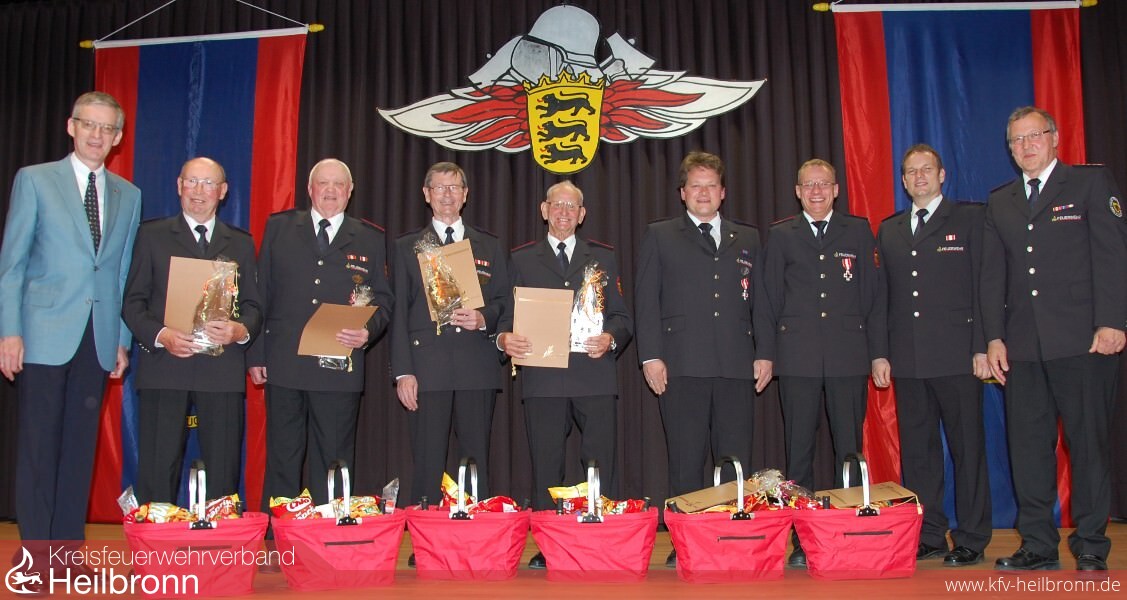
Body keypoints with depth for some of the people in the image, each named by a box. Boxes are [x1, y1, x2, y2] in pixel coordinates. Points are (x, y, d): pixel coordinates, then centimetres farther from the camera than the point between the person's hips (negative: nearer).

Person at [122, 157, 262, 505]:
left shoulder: (241, 243, 16)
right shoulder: (152, 235, 12)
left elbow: (254, 305, 12)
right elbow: (132, 302, 6)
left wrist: (241, 330, -10)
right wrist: (161, 335, -12)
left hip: (223, 371, 1)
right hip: (164, 368, -1)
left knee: (223, 473, 1)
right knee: (157, 472, 0)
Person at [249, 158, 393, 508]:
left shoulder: (371, 239, 10)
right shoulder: (279, 227, 10)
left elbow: (383, 299, 9)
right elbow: (261, 293, 7)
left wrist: (368, 332, -12)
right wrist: (256, 354, 2)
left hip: (340, 370, 0)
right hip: (284, 364, 1)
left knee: (334, 460, 5)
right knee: (282, 460, 7)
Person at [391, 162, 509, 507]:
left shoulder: (489, 246, 17)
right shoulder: (407, 247, 13)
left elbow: (504, 303, 14)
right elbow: (398, 313, 5)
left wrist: (484, 319, -9)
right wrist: (402, 372, -4)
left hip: (477, 366, 1)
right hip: (427, 368, -1)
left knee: (477, 462, 3)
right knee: (428, 464, -1)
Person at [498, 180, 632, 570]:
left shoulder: (603, 257, 15)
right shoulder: (522, 259, 14)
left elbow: (622, 317, 11)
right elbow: (509, 314, 11)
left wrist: (611, 339, -9)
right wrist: (504, 338, -10)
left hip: (594, 375, 0)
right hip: (542, 377, 0)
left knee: (602, 464, -1)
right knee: (546, 467, 3)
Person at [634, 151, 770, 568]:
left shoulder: (748, 238, 18)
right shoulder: (660, 236, 10)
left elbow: (760, 300, 16)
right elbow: (646, 300, 4)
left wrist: (764, 353, 6)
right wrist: (651, 356, -5)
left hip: (737, 366, 3)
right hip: (682, 365, -2)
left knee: (736, 462, 3)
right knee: (686, 463, 0)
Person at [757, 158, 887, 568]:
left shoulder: (858, 231, 11)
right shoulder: (781, 235, 10)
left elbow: (874, 295, 8)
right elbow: (769, 299, 9)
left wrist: (879, 353, 2)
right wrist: (765, 354, 2)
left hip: (849, 355, 0)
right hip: (797, 358, 0)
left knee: (850, 447, 3)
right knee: (799, 450, 3)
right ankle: (803, 541, 10)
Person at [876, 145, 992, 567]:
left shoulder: (970, 218, 5)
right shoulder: (888, 230, 16)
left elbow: (983, 286, -2)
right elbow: (884, 295, 13)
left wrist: (982, 347, -9)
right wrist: (881, 353, 7)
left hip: (957, 356, -4)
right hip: (907, 359, 4)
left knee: (967, 447, 2)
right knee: (916, 449, 8)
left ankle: (971, 540, 12)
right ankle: (928, 536, 17)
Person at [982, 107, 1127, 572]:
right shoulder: (999, 203, 17)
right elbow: (992, 275, 13)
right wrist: (994, 337, 5)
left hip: (1082, 340, -4)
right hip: (1022, 345, 4)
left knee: (1088, 442, 1)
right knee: (1028, 446, 5)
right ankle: (1038, 545, 13)